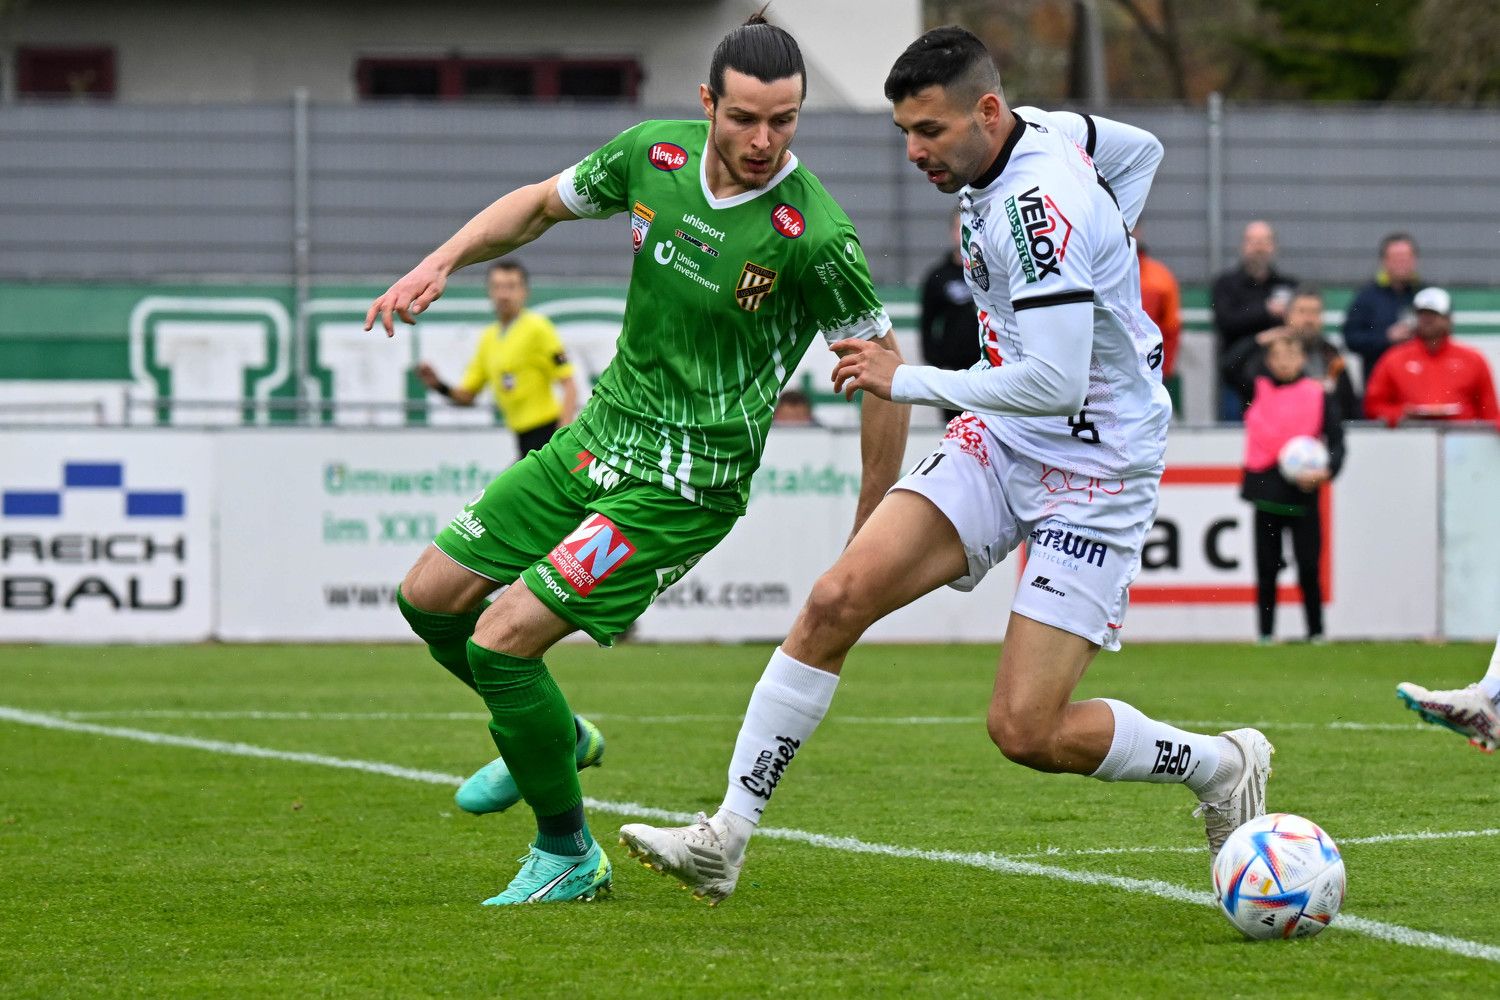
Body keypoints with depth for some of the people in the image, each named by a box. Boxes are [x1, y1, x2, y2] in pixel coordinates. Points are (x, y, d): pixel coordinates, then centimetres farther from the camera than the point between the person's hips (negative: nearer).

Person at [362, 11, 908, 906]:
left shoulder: (814, 236, -23)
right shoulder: (655, 154, -6)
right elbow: (545, 202, 13)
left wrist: (870, 539, -11)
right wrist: (440, 264, -1)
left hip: (685, 484, -7)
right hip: (599, 434, 7)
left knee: (503, 639, -15)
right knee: (431, 598, 12)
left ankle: (570, 857, 5)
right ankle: (553, 736, 38)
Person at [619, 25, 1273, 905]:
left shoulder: (1040, 208, -26)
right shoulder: (1041, 133, 1)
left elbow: (1055, 384, -31)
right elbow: (1143, 149, 22)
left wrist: (908, 381, -22)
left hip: (1096, 479, -9)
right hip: (1003, 442, 9)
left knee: (1027, 730, -12)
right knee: (837, 600, -9)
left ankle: (1219, 766, 15)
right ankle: (725, 839, -6)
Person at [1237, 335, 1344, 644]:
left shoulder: (1319, 395, 0)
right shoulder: (1258, 390, 5)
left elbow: (1336, 441, -2)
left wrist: (1327, 472, -18)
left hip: (1303, 493, -2)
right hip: (1266, 490, 2)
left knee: (1309, 569, -2)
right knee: (1267, 570, 6)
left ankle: (1316, 631, 8)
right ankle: (1266, 633, 12)